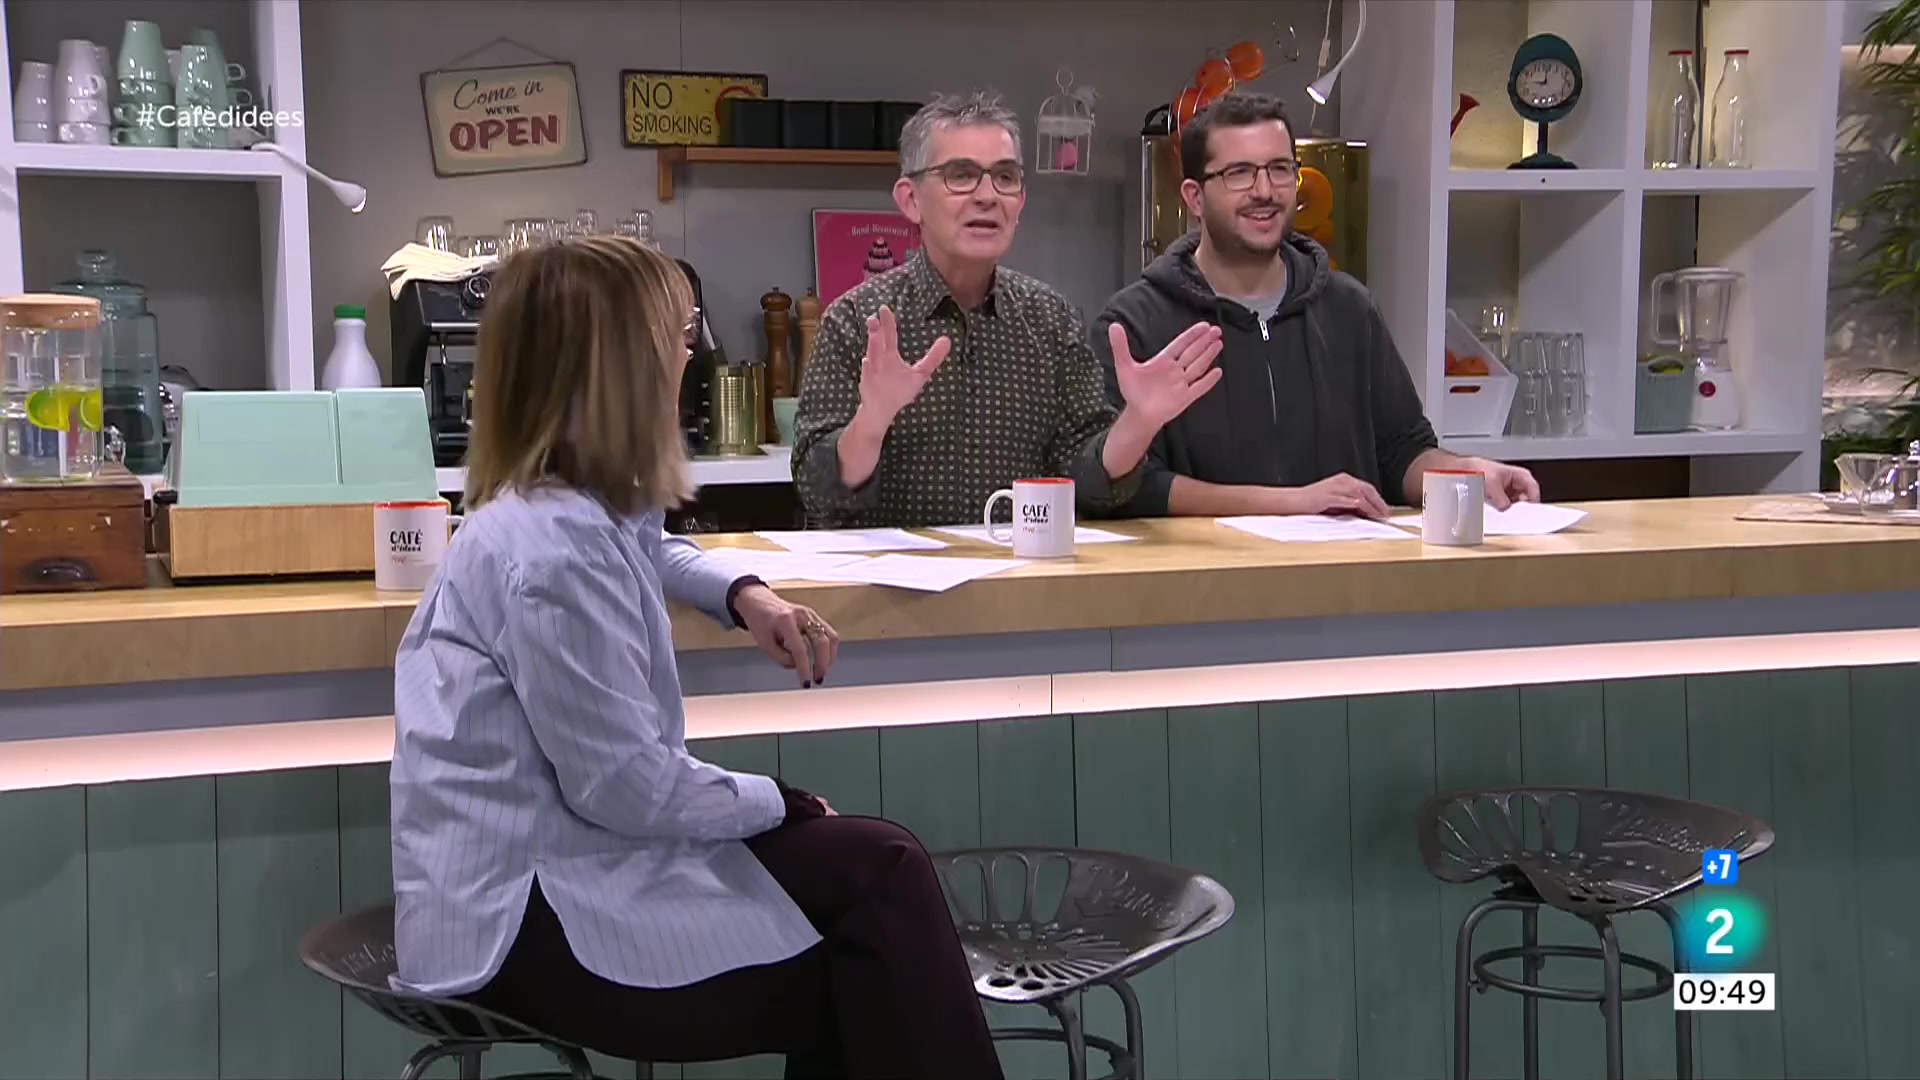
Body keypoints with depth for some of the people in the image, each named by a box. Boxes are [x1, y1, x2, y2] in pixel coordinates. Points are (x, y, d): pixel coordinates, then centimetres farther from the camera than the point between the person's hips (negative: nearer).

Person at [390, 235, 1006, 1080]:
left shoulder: (580, 507, 8)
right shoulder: (552, 548, -23)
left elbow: (647, 555, 34)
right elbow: (626, 786, -22)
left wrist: (746, 595, 14)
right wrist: (776, 801, -7)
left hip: (565, 853, 10)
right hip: (524, 914, -10)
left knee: (873, 868, -1)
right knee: (877, 878, -14)